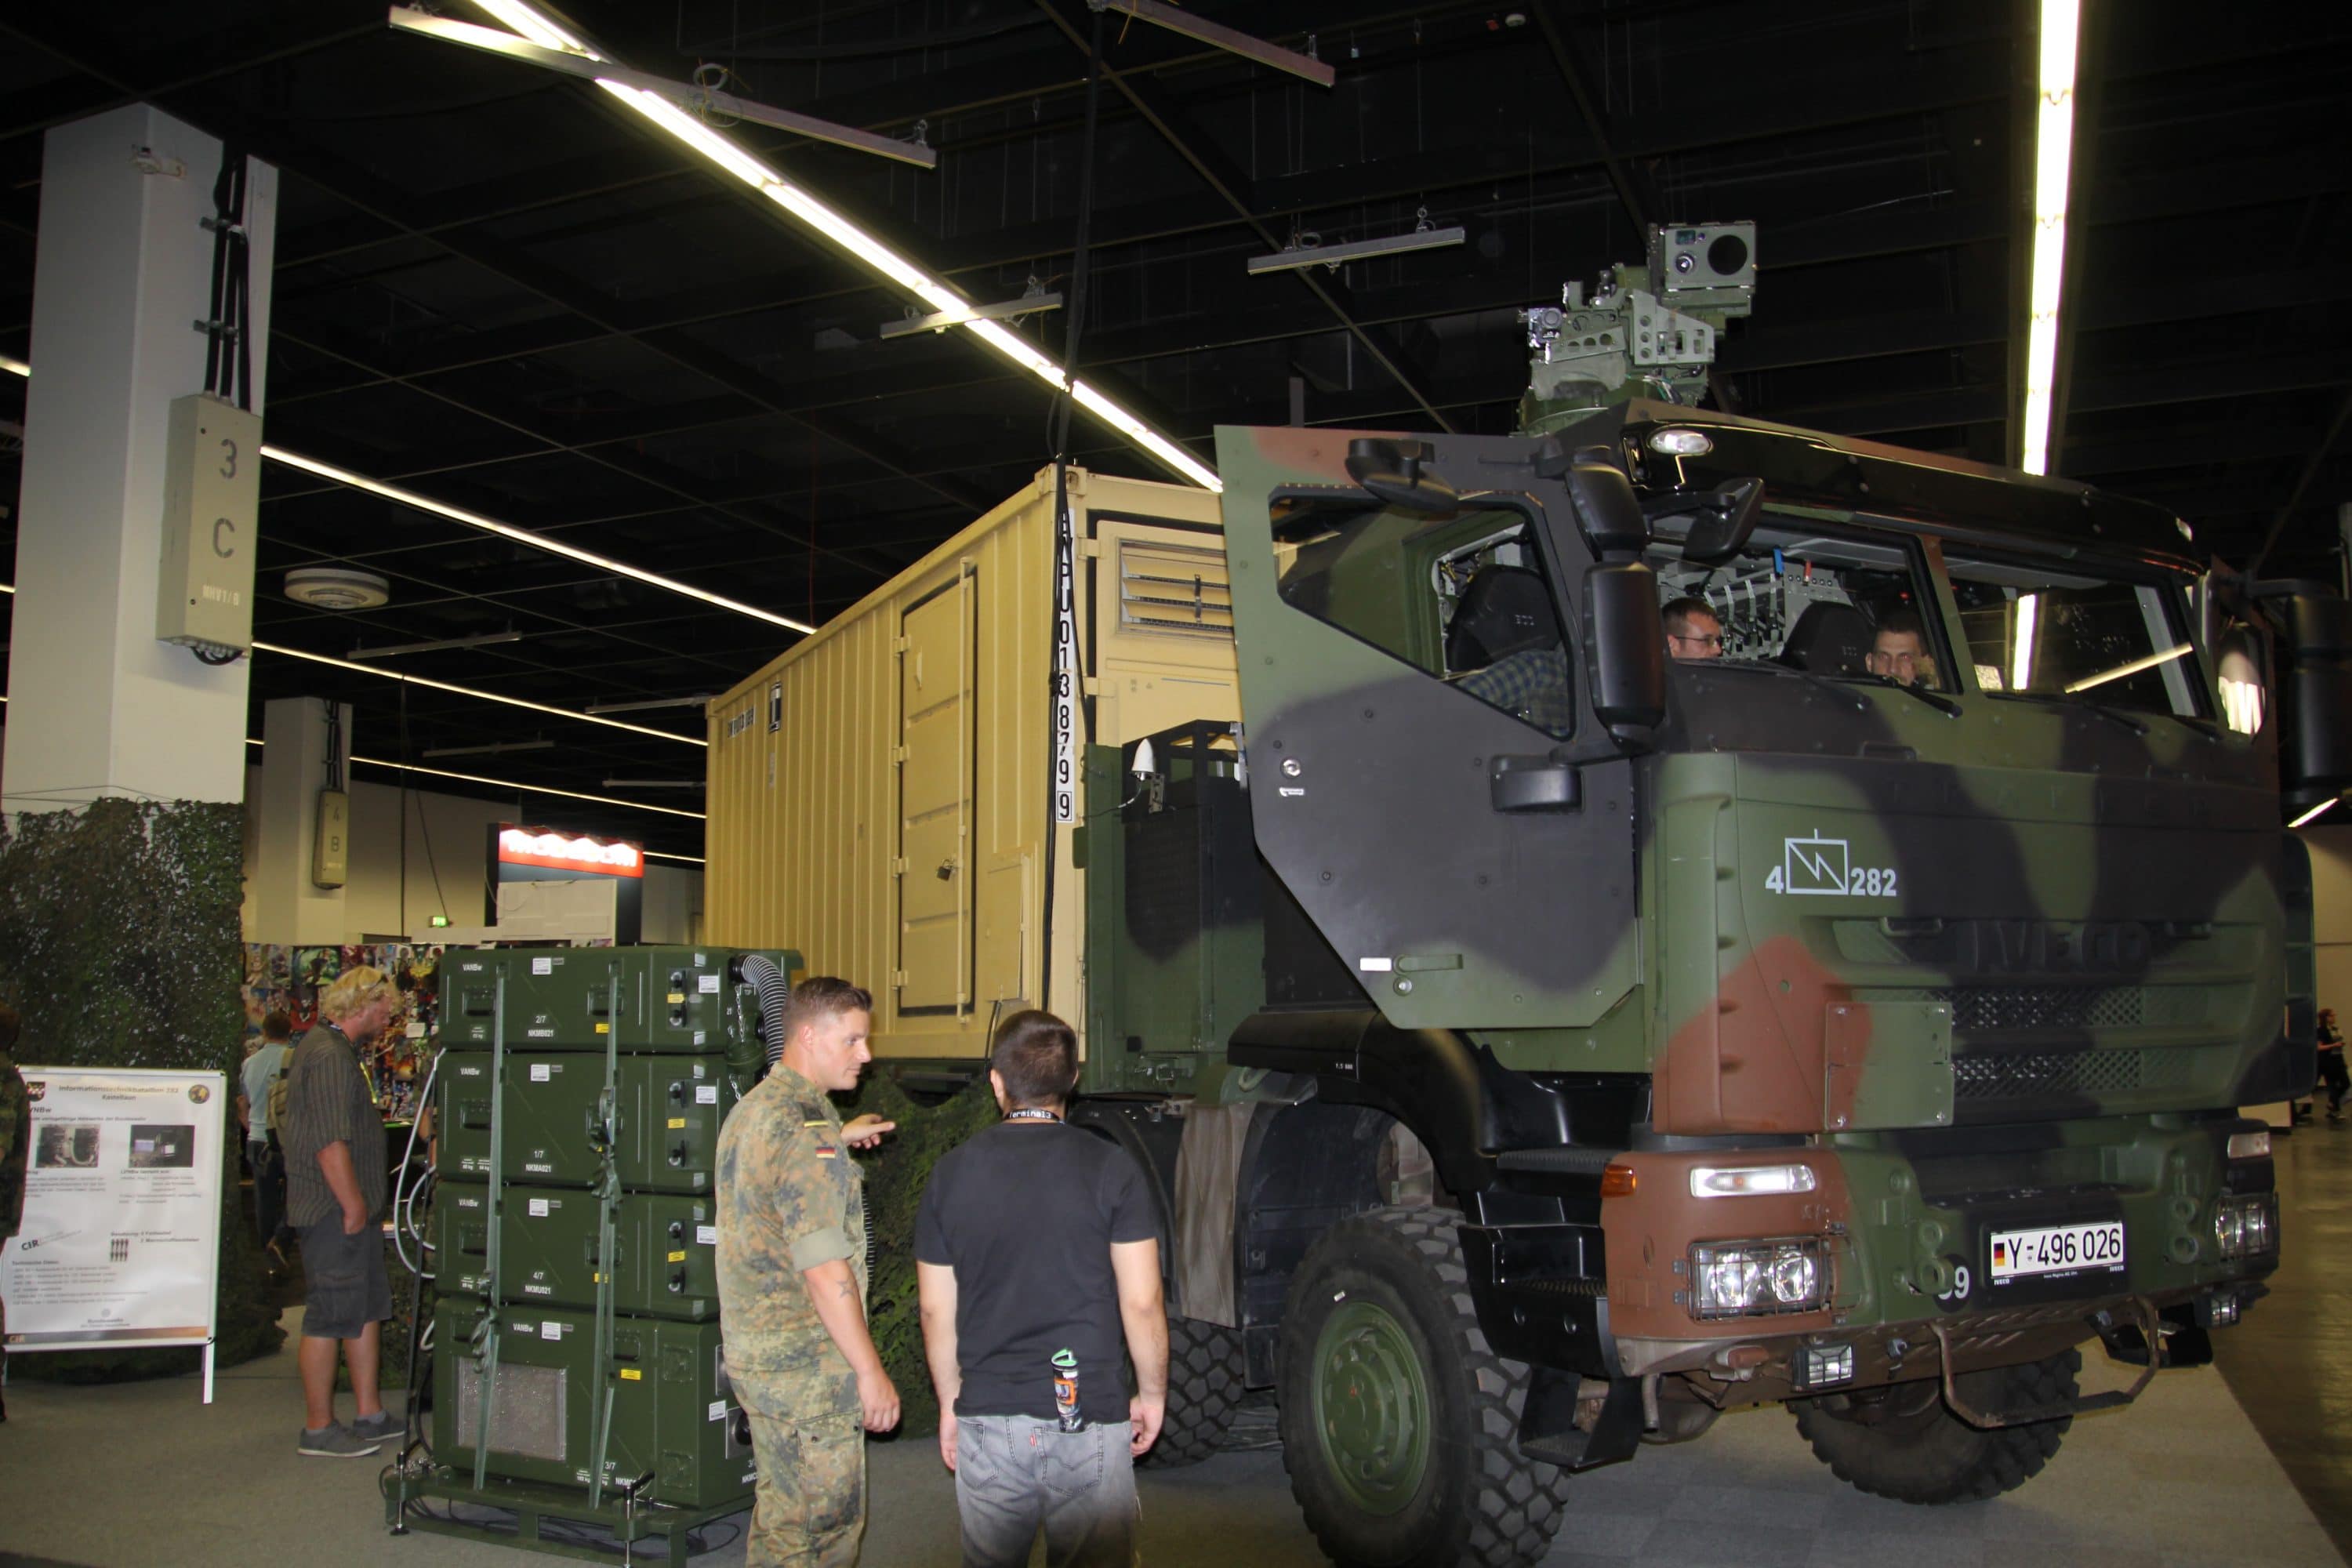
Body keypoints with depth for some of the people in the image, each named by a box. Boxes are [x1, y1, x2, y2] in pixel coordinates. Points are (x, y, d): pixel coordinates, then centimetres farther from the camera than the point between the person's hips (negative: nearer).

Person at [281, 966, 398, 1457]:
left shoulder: (336, 1049, 17)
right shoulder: (328, 1056, -18)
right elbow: (330, 1143, -24)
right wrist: (354, 1207, -19)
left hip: (353, 1210, 11)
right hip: (335, 1210, -11)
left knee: (368, 1307, 14)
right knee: (331, 1315, -3)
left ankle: (370, 1414, 22)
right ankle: (319, 1429, 5)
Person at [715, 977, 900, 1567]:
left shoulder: (751, 1109, 10)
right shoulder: (807, 1129, -21)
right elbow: (825, 1271, -23)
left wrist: (840, 1140, 31)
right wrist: (871, 1371, -18)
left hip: (752, 1354, 10)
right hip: (808, 1364, -10)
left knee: (779, 1511, 19)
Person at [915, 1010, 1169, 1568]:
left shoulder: (951, 1174, 0)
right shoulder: (1110, 1167, -7)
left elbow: (936, 1310, 5)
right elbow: (1141, 1302, -7)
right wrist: (1152, 1393, 7)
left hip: (986, 1420, 2)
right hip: (1090, 1418, -2)